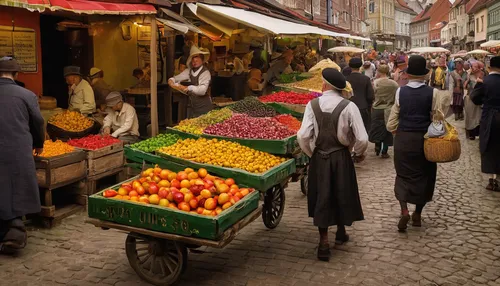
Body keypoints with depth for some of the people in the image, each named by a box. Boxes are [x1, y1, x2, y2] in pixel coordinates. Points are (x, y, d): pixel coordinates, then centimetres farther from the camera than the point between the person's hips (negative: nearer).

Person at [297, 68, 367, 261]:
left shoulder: (312, 105, -10)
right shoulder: (348, 106, -13)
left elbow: (303, 136, -15)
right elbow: (362, 138, -15)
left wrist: (311, 154, 3)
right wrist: (359, 153, 6)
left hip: (319, 158, 0)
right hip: (341, 157, 0)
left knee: (321, 197, 11)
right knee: (342, 195, 20)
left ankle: (324, 243, 10)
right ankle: (341, 233, 39)